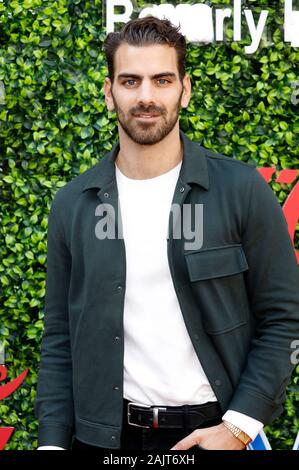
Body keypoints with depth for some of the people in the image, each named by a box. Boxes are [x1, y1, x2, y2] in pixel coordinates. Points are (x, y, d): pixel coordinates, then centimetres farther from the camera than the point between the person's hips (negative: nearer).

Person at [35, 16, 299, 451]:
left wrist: (239, 426, -12)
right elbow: (60, 337, 5)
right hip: (103, 434, 2)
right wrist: (53, 441, -3)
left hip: (209, 432, -2)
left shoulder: (243, 190, -6)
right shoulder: (72, 204, 1)